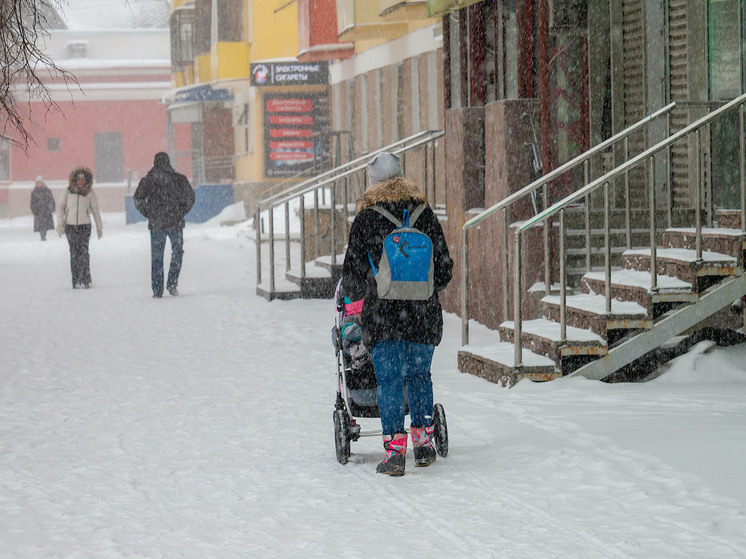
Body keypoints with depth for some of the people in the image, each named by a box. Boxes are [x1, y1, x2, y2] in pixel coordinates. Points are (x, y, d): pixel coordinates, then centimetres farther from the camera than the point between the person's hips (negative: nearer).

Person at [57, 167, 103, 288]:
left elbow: (95, 210, 10)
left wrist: (99, 227, 14)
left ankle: (86, 280, -11)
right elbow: (61, 208, 8)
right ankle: (76, 281, 6)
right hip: (70, 226, 1)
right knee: (74, 253, 2)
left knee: (83, 252, -12)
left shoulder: (89, 193, 1)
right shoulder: (68, 191, 2)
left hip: (85, 226, -1)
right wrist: (60, 224, 0)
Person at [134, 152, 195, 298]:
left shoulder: (147, 180, 0)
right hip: (175, 222, 0)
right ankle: (172, 282, -3)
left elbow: (138, 200, -4)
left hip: (156, 224, 0)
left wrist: (149, 214, 4)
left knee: (156, 256, 6)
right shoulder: (178, 178, -1)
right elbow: (190, 197, -3)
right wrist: (181, 212, 6)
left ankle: (157, 290, 3)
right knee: (177, 251, 13)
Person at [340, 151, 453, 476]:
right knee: (419, 375, 16)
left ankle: (395, 450, -6)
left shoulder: (366, 219, -2)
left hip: (382, 315, -3)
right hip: (424, 315, 3)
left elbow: (353, 273, 3)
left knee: (389, 380, 0)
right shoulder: (425, 215, 6)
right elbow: (444, 269, 11)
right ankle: (424, 443, 20)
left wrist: (353, 294, 25)